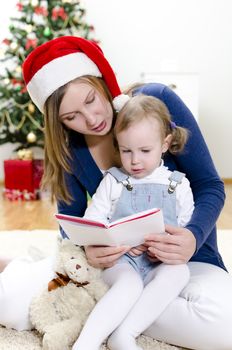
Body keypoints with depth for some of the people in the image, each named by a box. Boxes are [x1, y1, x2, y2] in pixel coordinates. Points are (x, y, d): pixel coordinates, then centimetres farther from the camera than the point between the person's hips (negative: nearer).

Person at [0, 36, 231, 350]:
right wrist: (86, 249, -26)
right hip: (112, 259, 1)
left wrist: (193, 237, -31)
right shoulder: (67, 147, -6)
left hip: (181, 257, 0)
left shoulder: (158, 101, -15)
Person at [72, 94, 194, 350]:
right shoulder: (113, 181, 6)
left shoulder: (178, 184, 9)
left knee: (179, 271, -29)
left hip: (162, 264, 2)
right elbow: (90, 222, 1)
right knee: (130, 283, -33)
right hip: (120, 262, -2)